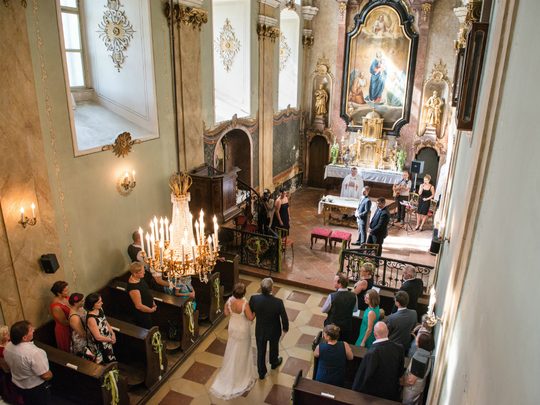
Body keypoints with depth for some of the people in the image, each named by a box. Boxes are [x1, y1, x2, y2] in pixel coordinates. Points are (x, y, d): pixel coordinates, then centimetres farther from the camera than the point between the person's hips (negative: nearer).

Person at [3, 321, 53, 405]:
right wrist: (50, 374, -8)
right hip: (37, 388, -6)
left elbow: (10, 365, 5)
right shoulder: (34, 352, -37)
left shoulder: (7, 347, -15)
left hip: (18, 384, 6)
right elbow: (46, 376, -29)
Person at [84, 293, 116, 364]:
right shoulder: (91, 319, -32)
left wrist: (113, 334, -4)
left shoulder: (100, 310, -8)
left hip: (107, 340, 8)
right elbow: (98, 337, -28)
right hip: (99, 346, -7)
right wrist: (111, 340, -14)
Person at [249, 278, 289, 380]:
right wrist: (285, 328, 2)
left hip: (260, 331, 1)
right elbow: (284, 318, -19)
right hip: (274, 331, 0)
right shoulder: (278, 302, -32)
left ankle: (261, 373, 41)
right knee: (274, 347, 29)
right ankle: (274, 363, 57)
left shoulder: (254, 299, -28)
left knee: (260, 351, 23)